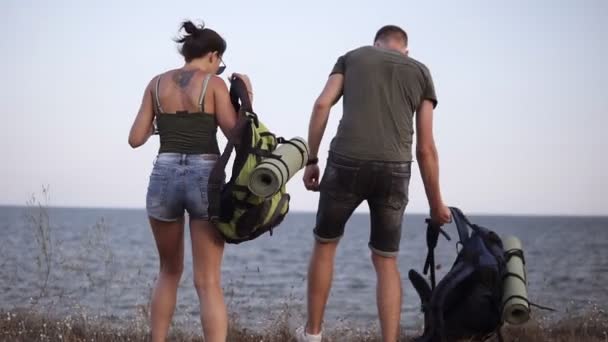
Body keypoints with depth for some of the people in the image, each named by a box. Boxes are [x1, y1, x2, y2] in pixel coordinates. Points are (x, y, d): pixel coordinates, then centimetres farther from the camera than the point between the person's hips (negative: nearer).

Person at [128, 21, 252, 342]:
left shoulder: (157, 83, 9)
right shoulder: (214, 84, 0)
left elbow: (136, 139, 8)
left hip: (164, 177, 3)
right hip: (206, 179, -3)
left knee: (169, 271, 23)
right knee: (208, 283, -2)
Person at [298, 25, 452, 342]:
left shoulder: (352, 57, 20)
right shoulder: (420, 72, 20)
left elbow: (322, 105, 3)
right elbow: (425, 148, 14)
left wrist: (311, 160, 7)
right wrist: (436, 203, 19)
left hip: (346, 162, 0)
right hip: (395, 170, 1)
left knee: (325, 243, 20)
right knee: (386, 261, 13)